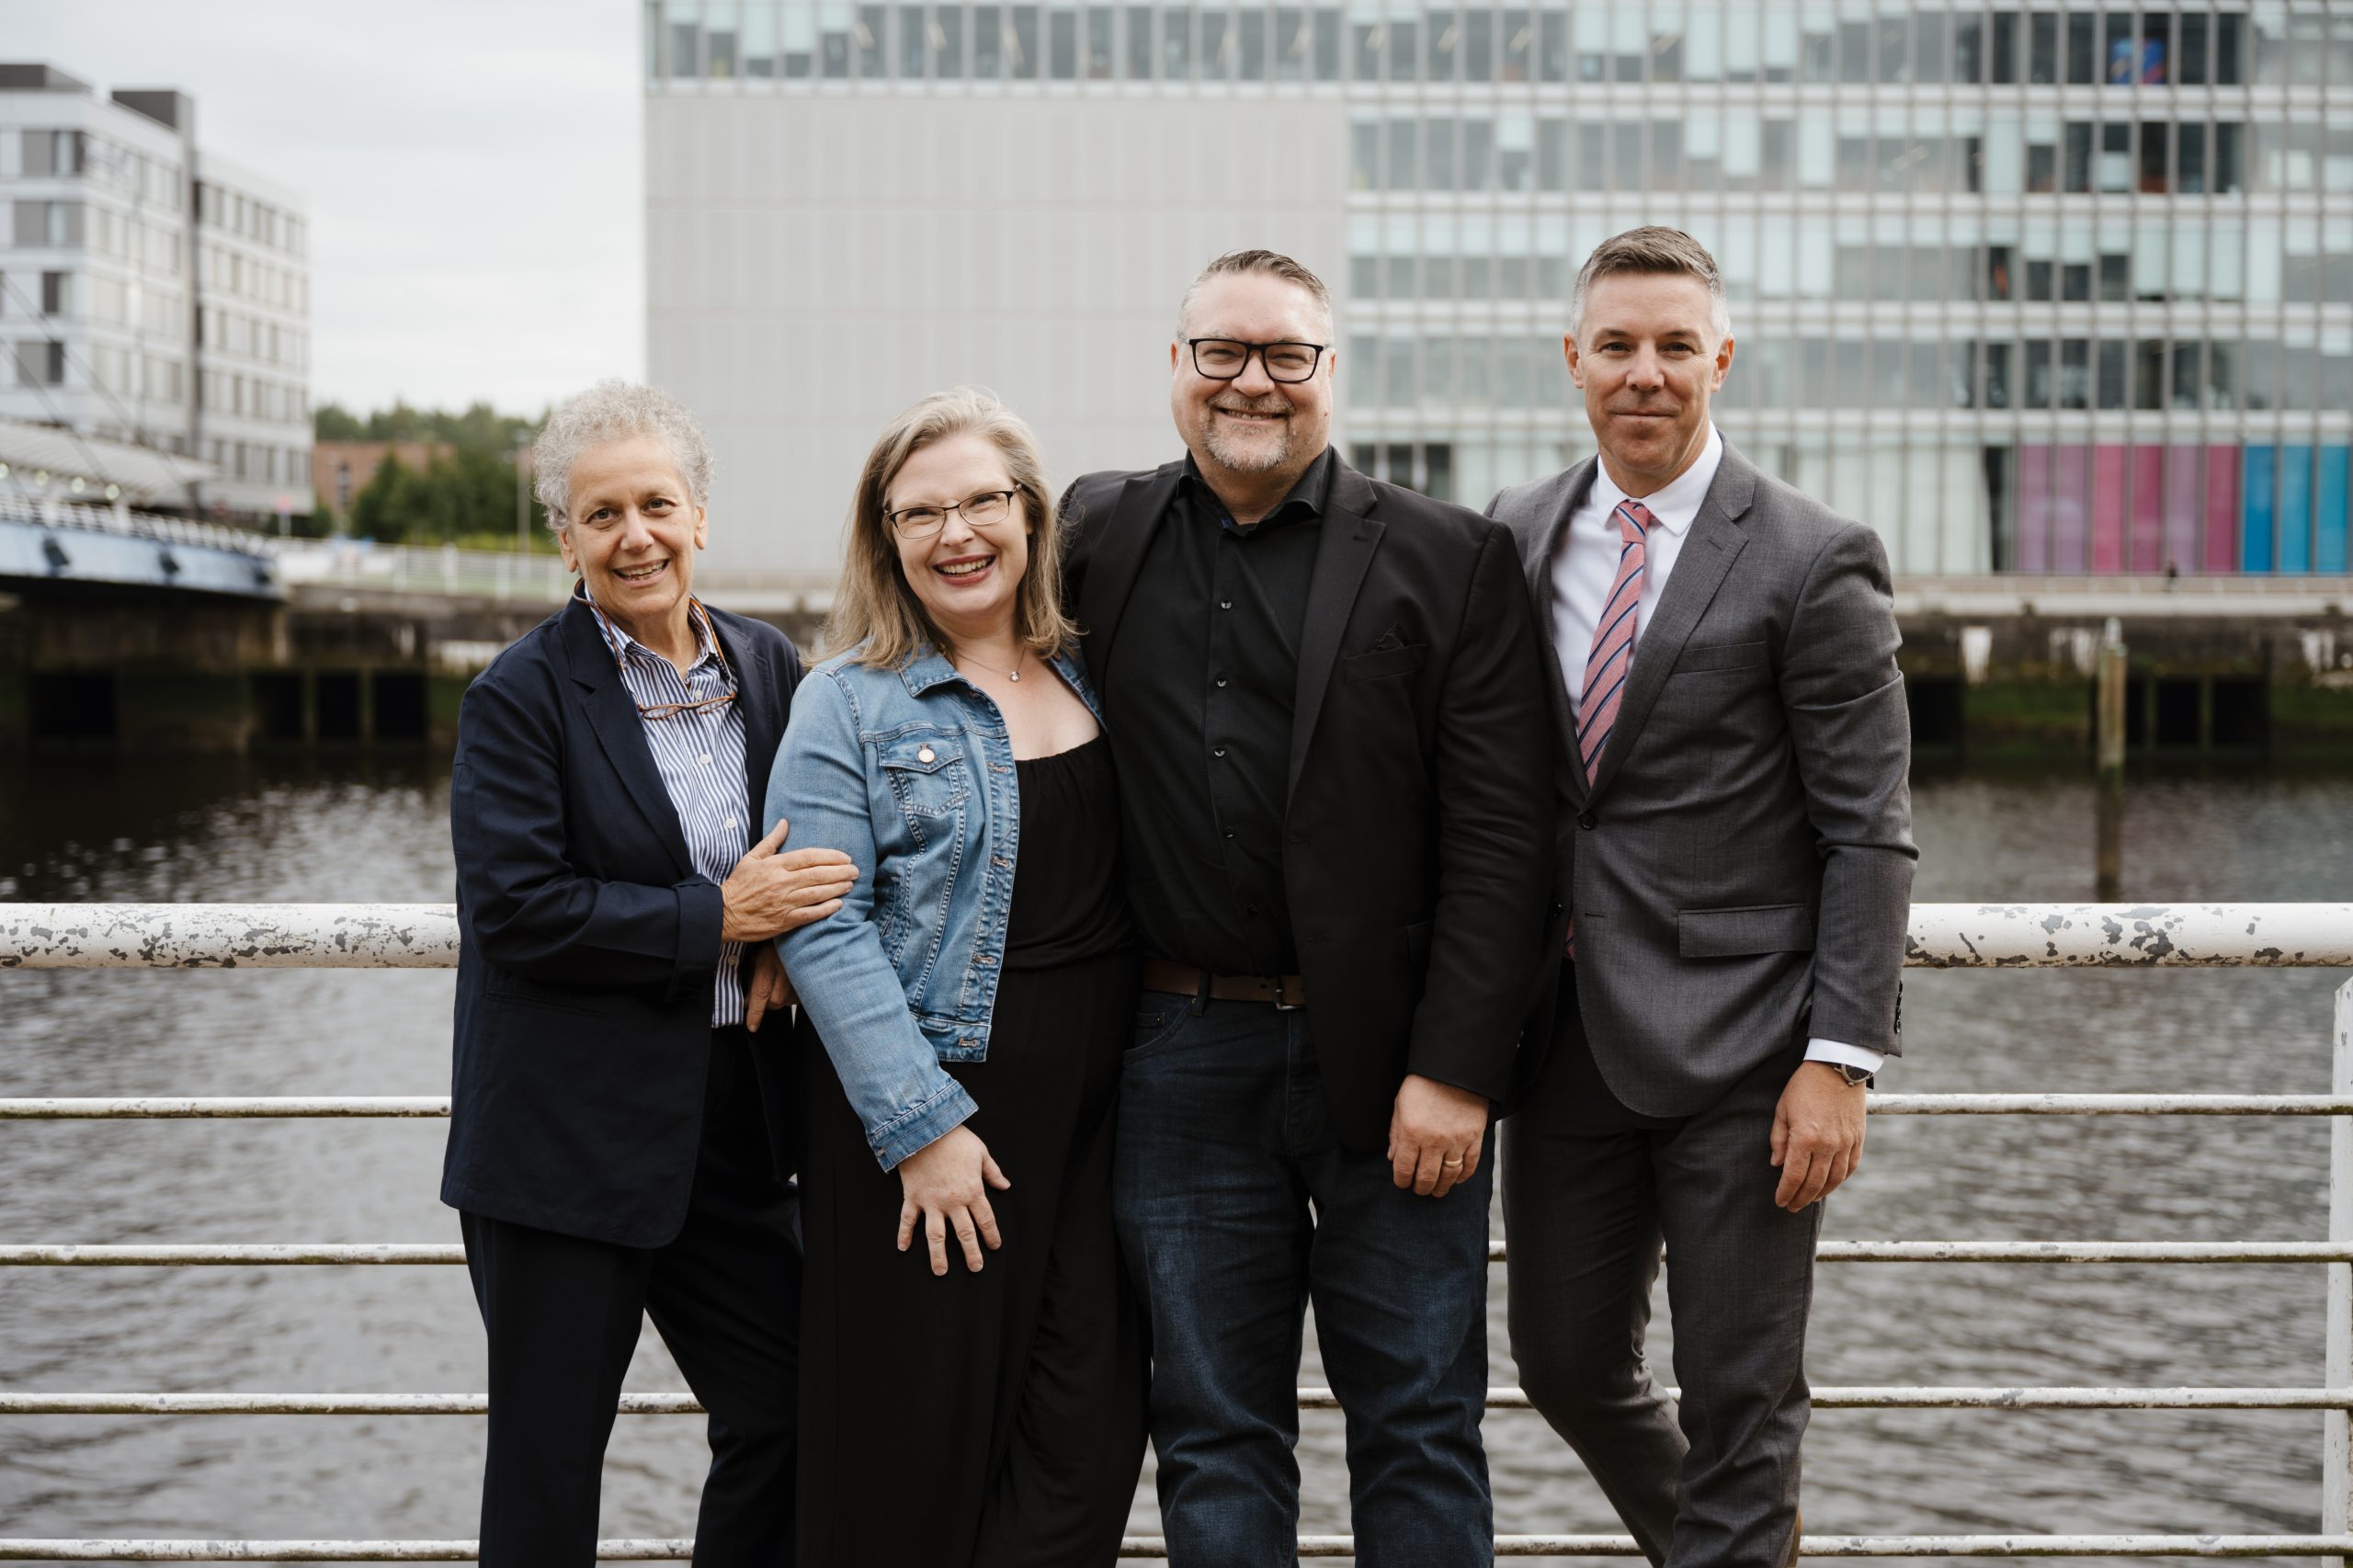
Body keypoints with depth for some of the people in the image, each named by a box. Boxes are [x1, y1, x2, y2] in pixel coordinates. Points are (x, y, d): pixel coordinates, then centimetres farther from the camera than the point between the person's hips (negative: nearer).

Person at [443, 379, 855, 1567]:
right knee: (548, 1465, 6)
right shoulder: (522, 697, -9)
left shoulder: (768, 669, 7)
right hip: (565, 1140, -5)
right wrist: (718, 919, -20)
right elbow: (516, 913, -17)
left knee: (791, 1410, 9)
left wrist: (786, 942, -6)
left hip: (731, 1122, 5)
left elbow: (821, 853, 16)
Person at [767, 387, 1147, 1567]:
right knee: (920, 1444, 1)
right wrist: (921, 1128, -17)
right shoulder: (849, 705, -4)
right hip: (926, 1106, -4)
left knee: (1091, 1437, 3)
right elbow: (823, 935, -11)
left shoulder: (1089, 674, 10)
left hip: (1088, 1115, 4)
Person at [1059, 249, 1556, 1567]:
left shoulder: (1450, 560, -1)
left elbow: (1501, 839, -6)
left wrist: (1458, 1071, -13)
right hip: (1185, 1062, 2)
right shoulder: (1099, 536, 7)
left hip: (1396, 1062, -2)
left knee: (1421, 1433, 7)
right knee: (1214, 1438, 10)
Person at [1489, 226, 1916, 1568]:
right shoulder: (1514, 538, 8)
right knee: (1567, 1363, 16)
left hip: (1741, 1046, -5)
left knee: (1741, 1398, 2)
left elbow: (1869, 834, -9)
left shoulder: (1813, 563, -8)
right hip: (1567, 1037, 6)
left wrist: (1840, 1059, -15)